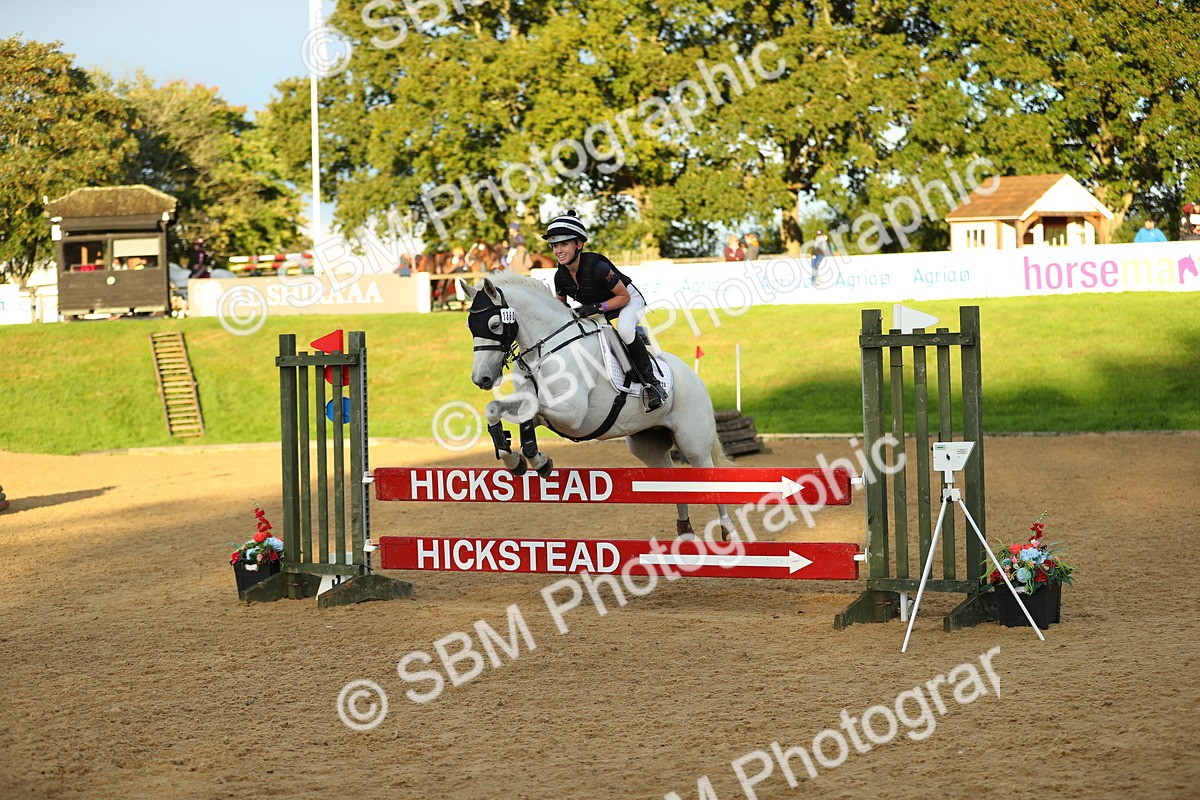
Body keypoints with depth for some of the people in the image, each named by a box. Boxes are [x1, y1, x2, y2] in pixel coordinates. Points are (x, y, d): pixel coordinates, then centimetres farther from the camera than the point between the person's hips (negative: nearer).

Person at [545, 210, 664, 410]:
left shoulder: (596, 267, -35)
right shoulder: (561, 276, -15)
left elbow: (624, 296, -26)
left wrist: (597, 308, -39)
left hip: (629, 299, -8)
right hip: (594, 307, 8)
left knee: (624, 329, -38)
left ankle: (651, 381, -25)